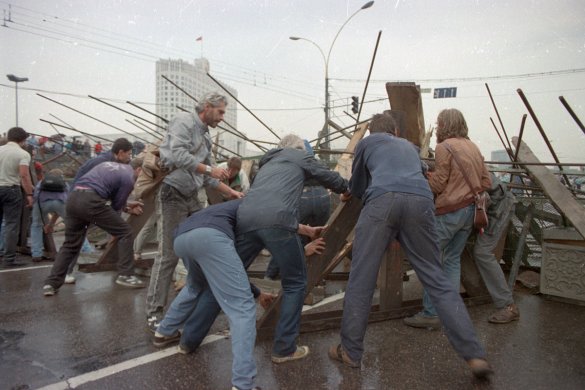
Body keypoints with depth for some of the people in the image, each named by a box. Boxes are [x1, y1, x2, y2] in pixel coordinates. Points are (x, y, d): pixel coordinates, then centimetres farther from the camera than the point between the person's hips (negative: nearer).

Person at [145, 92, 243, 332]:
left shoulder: (206, 137, 18)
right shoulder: (184, 122, -8)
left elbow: (207, 177, 19)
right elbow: (178, 155, -25)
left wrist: (230, 192, 13)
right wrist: (209, 169, -19)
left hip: (192, 198, 9)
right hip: (172, 195, -9)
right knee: (168, 255, -9)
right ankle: (154, 313, 0)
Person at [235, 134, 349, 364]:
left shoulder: (268, 163, 39)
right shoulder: (300, 157, 23)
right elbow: (330, 179, 28)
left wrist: (301, 229, 52)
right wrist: (346, 188, 51)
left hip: (245, 217, 6)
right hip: (275, 221, -6)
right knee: (295, 283, 10)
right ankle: (284, 348, 11)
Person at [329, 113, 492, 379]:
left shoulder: (366, 142, 28)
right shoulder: (409, 145, 38)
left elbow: (357, 187, 33)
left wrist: (351, 194, 56)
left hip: (383, 200, -3)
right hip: (421, 201, 4)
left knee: (361, 279, 3)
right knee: (436, 279, 8)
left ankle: (350, 351, 10)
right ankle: (474, 355, 5)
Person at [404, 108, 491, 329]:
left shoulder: (444, 147, -10)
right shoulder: (473, 147, 15)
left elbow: (437, 184, -12)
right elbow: (486, 182, 14)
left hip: (449, 211, -8)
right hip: (470, 210, 8)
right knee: (453, 259, 14)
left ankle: (431, 314, -1)